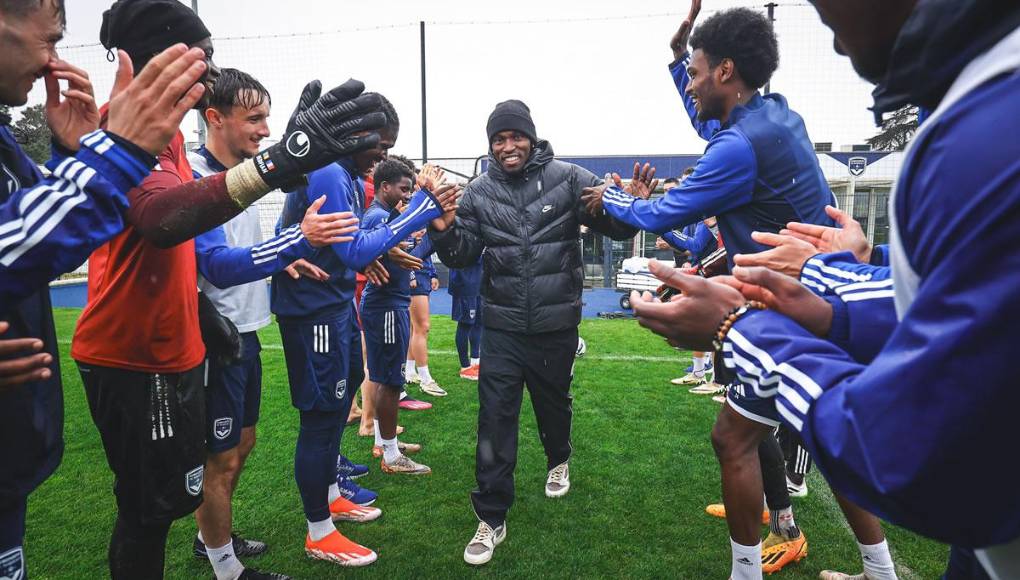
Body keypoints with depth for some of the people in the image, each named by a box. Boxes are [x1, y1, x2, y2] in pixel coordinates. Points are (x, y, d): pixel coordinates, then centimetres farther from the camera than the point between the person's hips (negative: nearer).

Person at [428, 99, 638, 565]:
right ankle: (491, 518, 11)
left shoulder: (567, 179, -6)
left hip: (556, 325, 0)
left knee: (553, 401, 21)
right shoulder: (479, 193, 2)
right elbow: (462, 256, 4)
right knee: (495, 419, -2)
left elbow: (617, 226, -8)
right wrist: (444, 230, -17)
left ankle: (558, 460, 53)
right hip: (502, 328, 1)